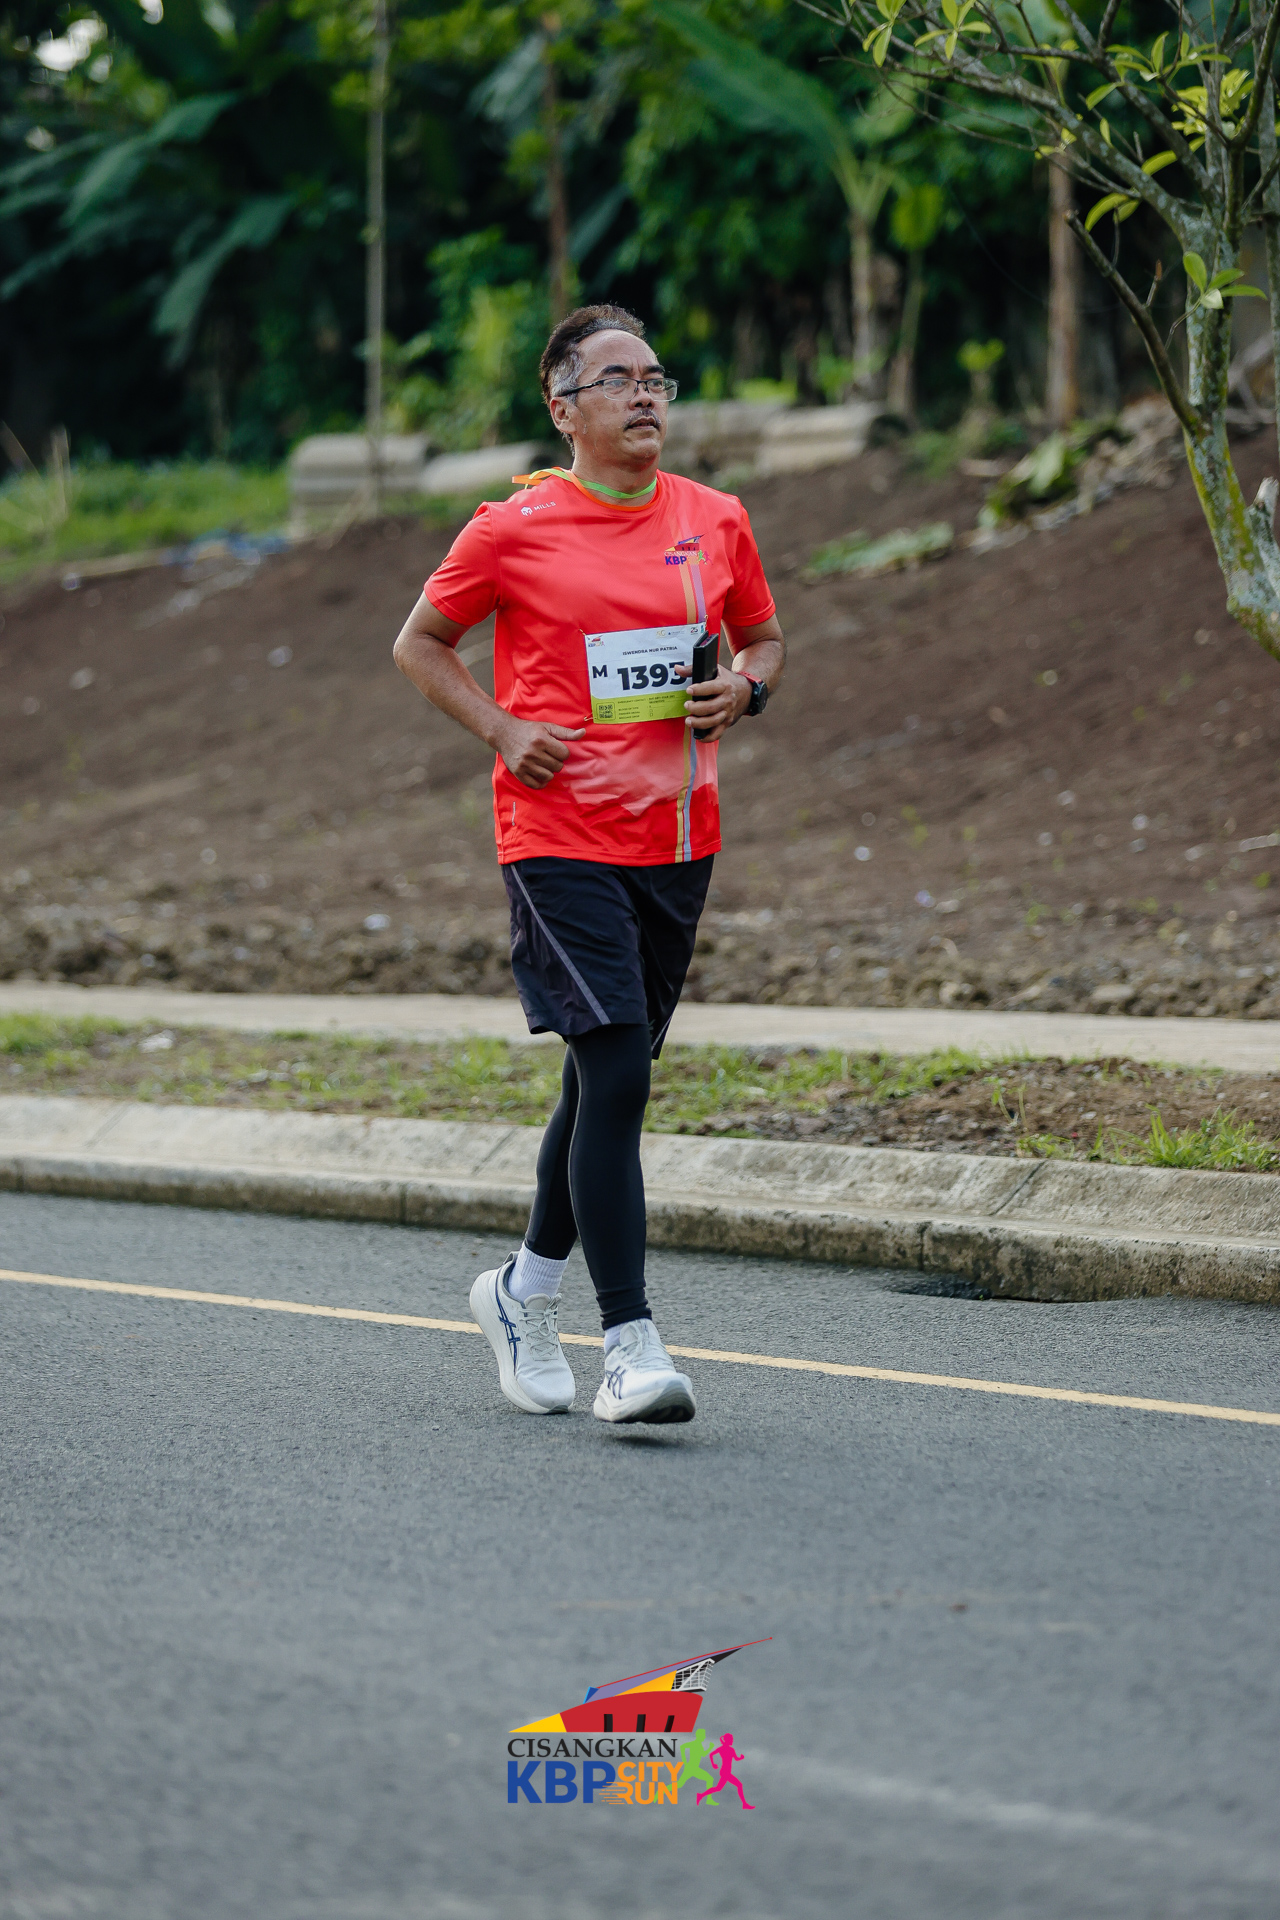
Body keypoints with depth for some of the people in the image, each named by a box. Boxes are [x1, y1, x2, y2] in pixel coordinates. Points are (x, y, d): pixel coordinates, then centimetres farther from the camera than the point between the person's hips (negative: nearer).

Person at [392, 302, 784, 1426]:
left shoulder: (715, 522, 7)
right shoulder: (515, 531, -5)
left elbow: (764, 637, 21)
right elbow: (420, 644, 6)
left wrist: (747, 688, -2)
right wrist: (503, 731, -8)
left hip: (677, 838, 5)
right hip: (561, 837, -5)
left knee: (608, 1075, 13)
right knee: (615, 1071, -15)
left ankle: (527, 1291, 34)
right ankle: (633, 1346, -14)